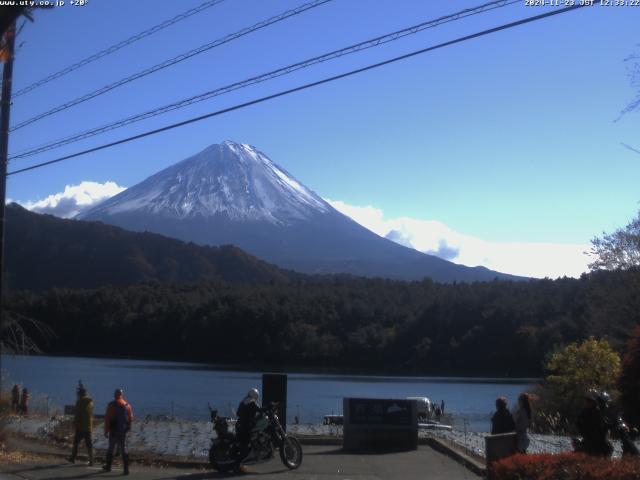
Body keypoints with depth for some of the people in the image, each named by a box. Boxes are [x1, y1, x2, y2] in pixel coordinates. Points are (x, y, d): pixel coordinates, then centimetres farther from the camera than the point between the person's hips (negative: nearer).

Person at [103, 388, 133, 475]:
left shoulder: (111, 405, -8)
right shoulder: (128, 405, 2)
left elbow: (107, 418, -10)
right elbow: (131, 418, 6)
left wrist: (106, 430, -4)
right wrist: (127, 428, 20)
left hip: (114, 431, -2)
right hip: (123, 431, 2)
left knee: (111, 448, 14)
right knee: (124, 449, 5)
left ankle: (108, 467, 26)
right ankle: (126, 468, -2)